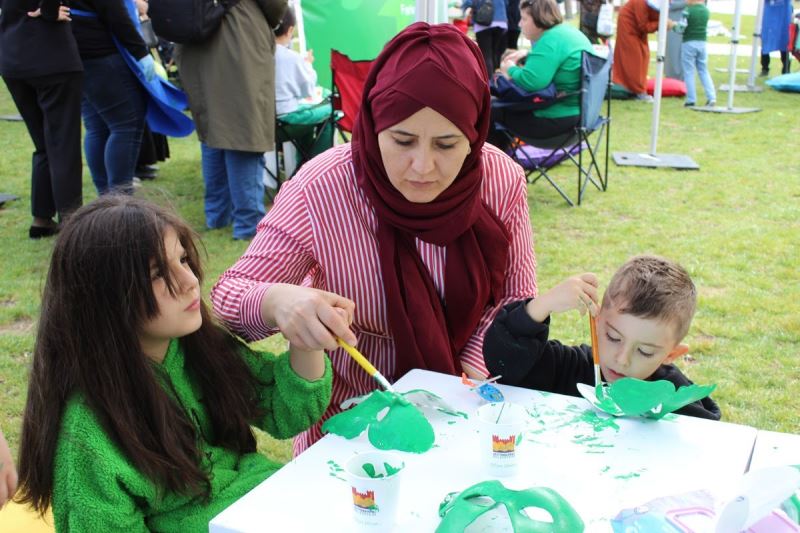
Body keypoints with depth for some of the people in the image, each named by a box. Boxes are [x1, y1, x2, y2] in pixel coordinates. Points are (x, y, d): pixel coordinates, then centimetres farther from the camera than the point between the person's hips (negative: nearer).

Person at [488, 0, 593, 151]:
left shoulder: (551, 40, -21)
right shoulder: (567, 31, 11)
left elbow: (531, 81, -31)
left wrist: (511, 69, -11)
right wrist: (526, 55, 16)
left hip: (557, 119, -11)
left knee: (492, 112, 3)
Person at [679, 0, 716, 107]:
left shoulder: (688, 10, -12)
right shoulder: (706, 11, 7)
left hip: (689, 43, -5)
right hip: (702, 43, 5)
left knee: (689, 72, 2)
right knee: (704, 71, 12)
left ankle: (691, 99, 1)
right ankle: (712, 97, 4)